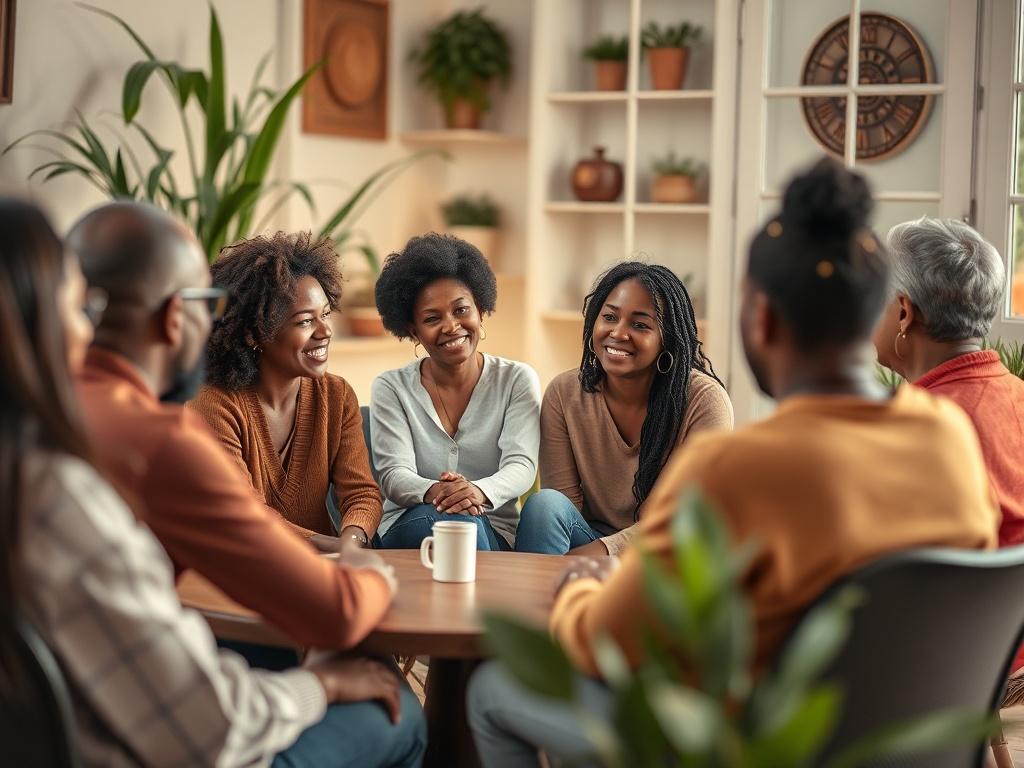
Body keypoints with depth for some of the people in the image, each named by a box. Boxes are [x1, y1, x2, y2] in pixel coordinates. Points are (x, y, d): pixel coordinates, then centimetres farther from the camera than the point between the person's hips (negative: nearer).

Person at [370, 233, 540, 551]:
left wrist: (480, 491, -34)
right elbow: (394, 474, -7)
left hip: (493, 533, 1)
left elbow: (521, 466, -8)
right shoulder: (391, 388, 6)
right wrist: (432, 492, -34)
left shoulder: (517, 380, 7)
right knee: (449, 517, -36)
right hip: (407, 527, -1)